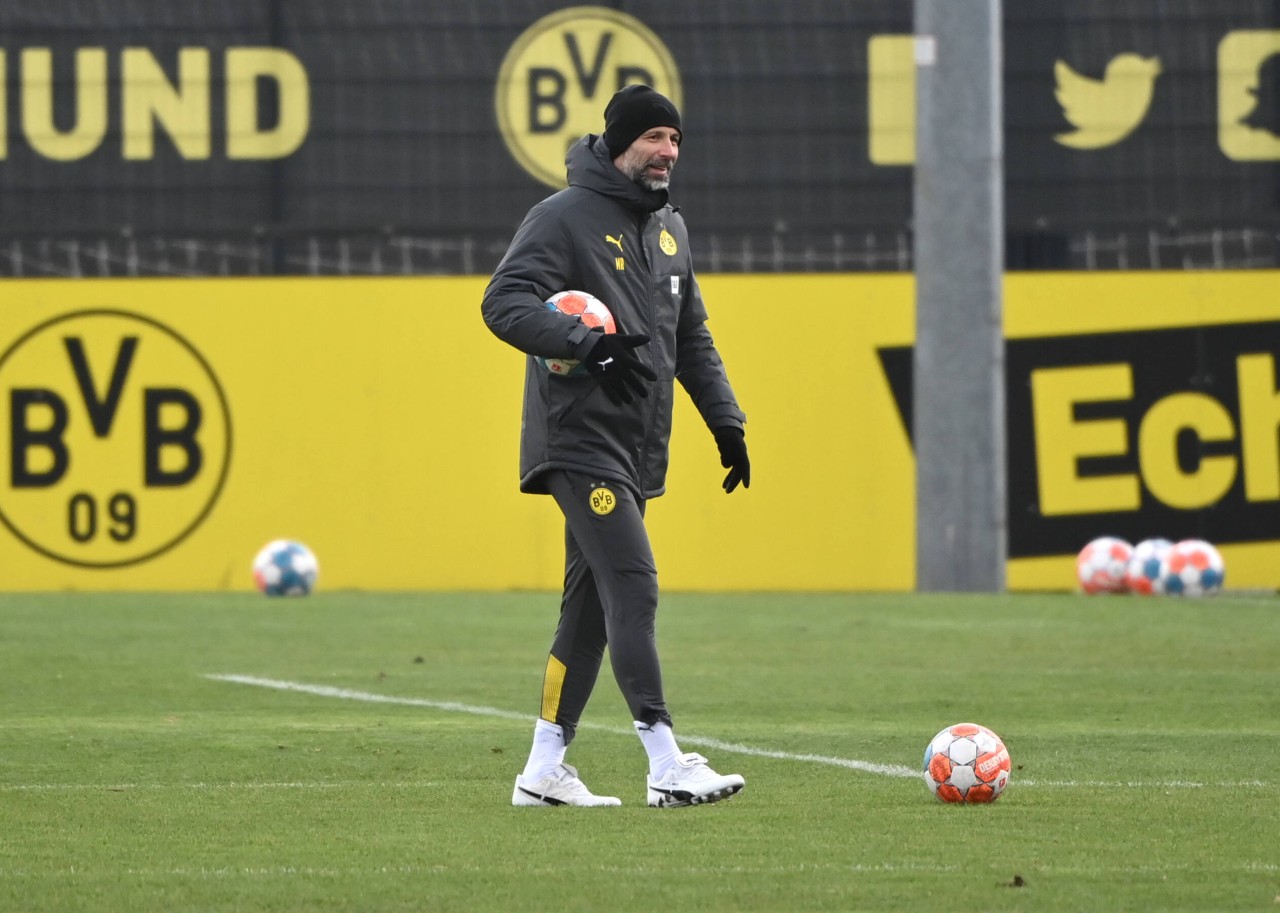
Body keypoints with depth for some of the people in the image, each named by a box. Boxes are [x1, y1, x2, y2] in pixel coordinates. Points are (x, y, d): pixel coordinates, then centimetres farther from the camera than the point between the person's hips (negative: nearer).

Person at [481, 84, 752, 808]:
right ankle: (669, 768, -21)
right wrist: (581, 338, -28)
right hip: (582, 440, -8)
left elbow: (692, 337, 25)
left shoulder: (670, 227, 18)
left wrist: (726, 420, 16)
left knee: (593, 605, 9)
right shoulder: (565, 218, -7)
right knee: (635, 590, -16)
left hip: (637, 448, 8)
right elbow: (505, 301, -16)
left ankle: (545, 770, 14)